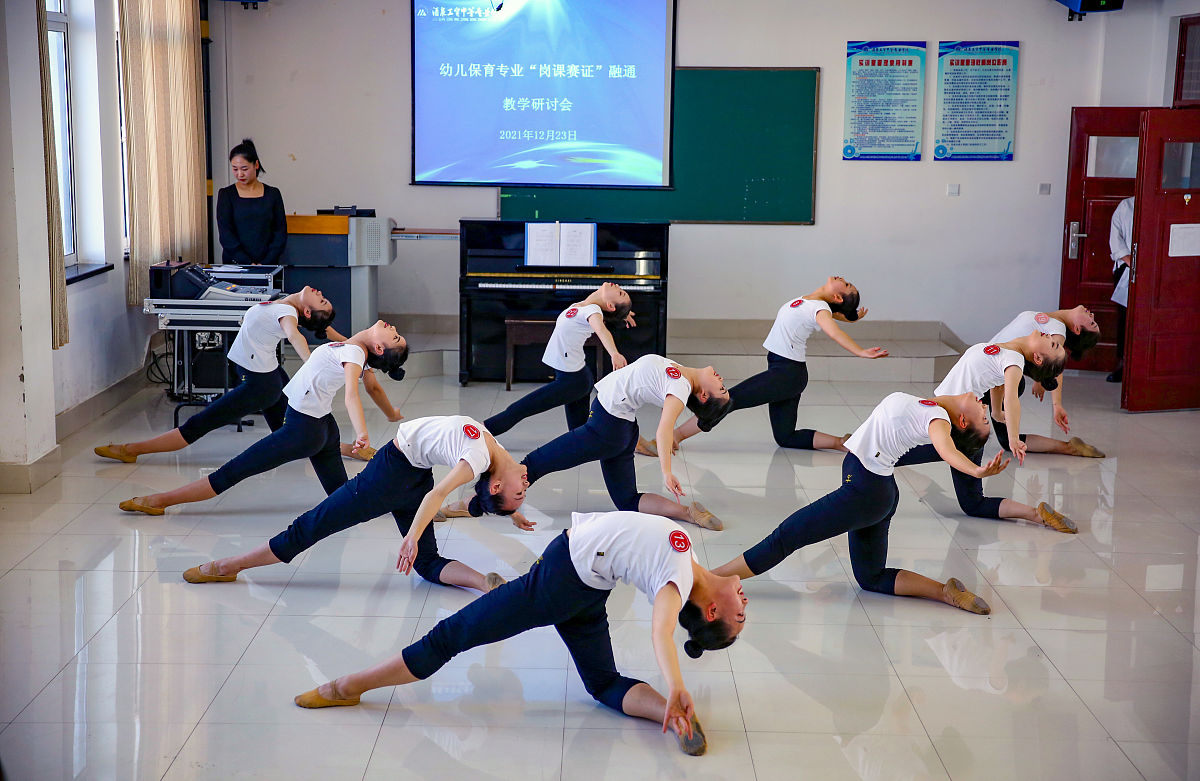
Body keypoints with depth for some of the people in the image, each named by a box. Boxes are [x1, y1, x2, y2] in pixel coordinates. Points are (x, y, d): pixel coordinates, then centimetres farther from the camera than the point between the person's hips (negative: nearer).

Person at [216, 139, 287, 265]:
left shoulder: (272, 194, 9)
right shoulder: (226, 194, 7)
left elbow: (280, 233, 6)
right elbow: (225, 234, -2)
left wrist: (266, 263, -8)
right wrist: (248, 263, -12)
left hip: (267, 264, 1)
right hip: (234, 264, 0)